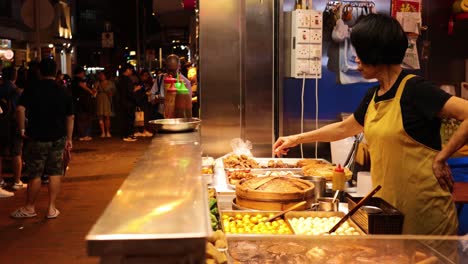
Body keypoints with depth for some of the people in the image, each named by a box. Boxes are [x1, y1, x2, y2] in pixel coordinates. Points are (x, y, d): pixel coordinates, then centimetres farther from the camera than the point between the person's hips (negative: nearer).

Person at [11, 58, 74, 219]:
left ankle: (29, 208, 19)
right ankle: (52, 208, 12)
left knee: (34, 174, 6)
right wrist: (69, 139, 11)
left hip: (37, 138, -2)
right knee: (55, 173, 9)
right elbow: (70, 117, 5)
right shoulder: (63, 92, 2)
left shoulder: (32, 90, -7)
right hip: (58, 138, 3)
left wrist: (22, 129, -9)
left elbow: (20, 109, -20)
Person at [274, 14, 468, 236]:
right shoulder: (373, 97, 11)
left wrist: (441, 158, -16)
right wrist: (297, 139, 29)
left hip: (422, 207, -7)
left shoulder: (414, 90, -14)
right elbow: (345, 128, 26)